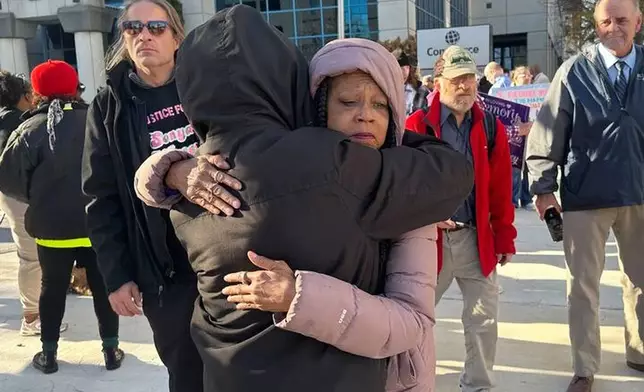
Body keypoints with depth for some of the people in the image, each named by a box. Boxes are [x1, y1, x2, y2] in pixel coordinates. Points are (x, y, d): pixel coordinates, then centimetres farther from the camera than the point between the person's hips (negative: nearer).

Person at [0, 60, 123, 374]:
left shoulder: (30, 130, -11)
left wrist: (39, 200, 8)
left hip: (52, 229, -1)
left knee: (53, 290, 15)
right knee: (104, 287, 13)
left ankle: (49, 353, 26)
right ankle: (111, 350, 21)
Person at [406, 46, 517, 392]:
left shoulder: (492, 129, 4)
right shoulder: (416, 126, -5)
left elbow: (501, 192, 6)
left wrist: (504, 238, 7)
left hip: (477, 240, 3)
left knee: (484, 321, 9)